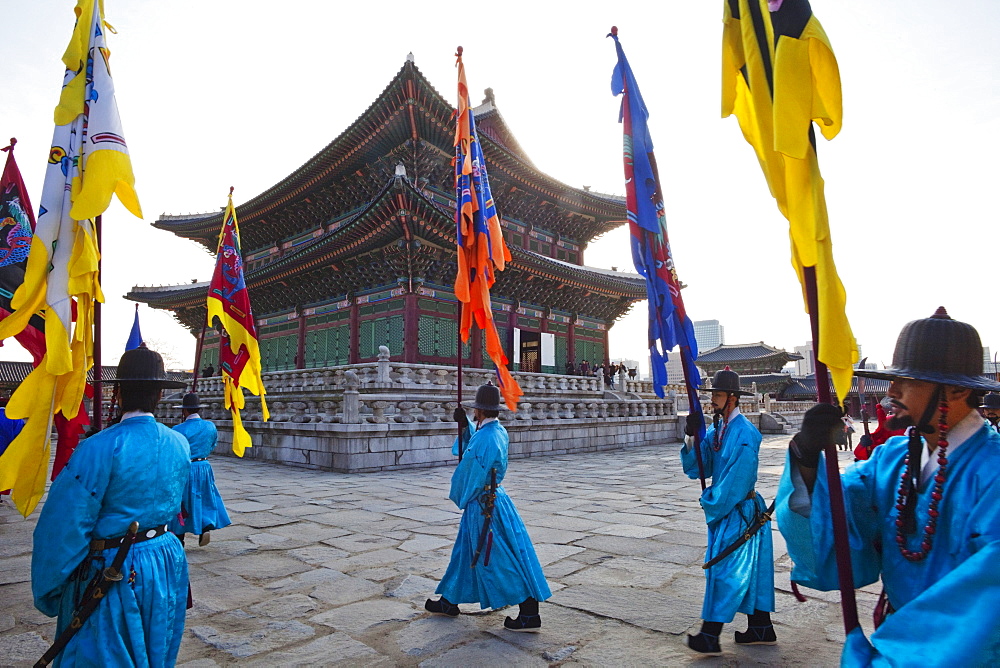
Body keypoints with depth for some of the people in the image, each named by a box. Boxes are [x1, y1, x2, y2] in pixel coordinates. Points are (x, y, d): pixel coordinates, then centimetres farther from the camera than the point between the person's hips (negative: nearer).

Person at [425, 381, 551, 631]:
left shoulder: (485, 439, -26)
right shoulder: (499, 431, 2)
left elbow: (468, 476, -15)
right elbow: (474, 440, 22)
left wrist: (461, 500, 3)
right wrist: (464, 424, 6)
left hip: (483, 506, -10)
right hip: (492, 499, 10)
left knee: (502, 559, -1)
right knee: (466, 552, 21)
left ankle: (530, 615, 8)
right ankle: (449, 602, 36)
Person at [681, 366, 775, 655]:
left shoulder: (745, 434, -19)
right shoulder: (715, 430, 6)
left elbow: (737, 481, -21)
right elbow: (696, 469, 4)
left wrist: (711, 503, -12)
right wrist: (692, 437, -10)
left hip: (738, 510, -9)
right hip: (722, 509, 9)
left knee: (725, 569, -4)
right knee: (749, 568, 17)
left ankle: (710, 636, 4)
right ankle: (761, 629, 29)